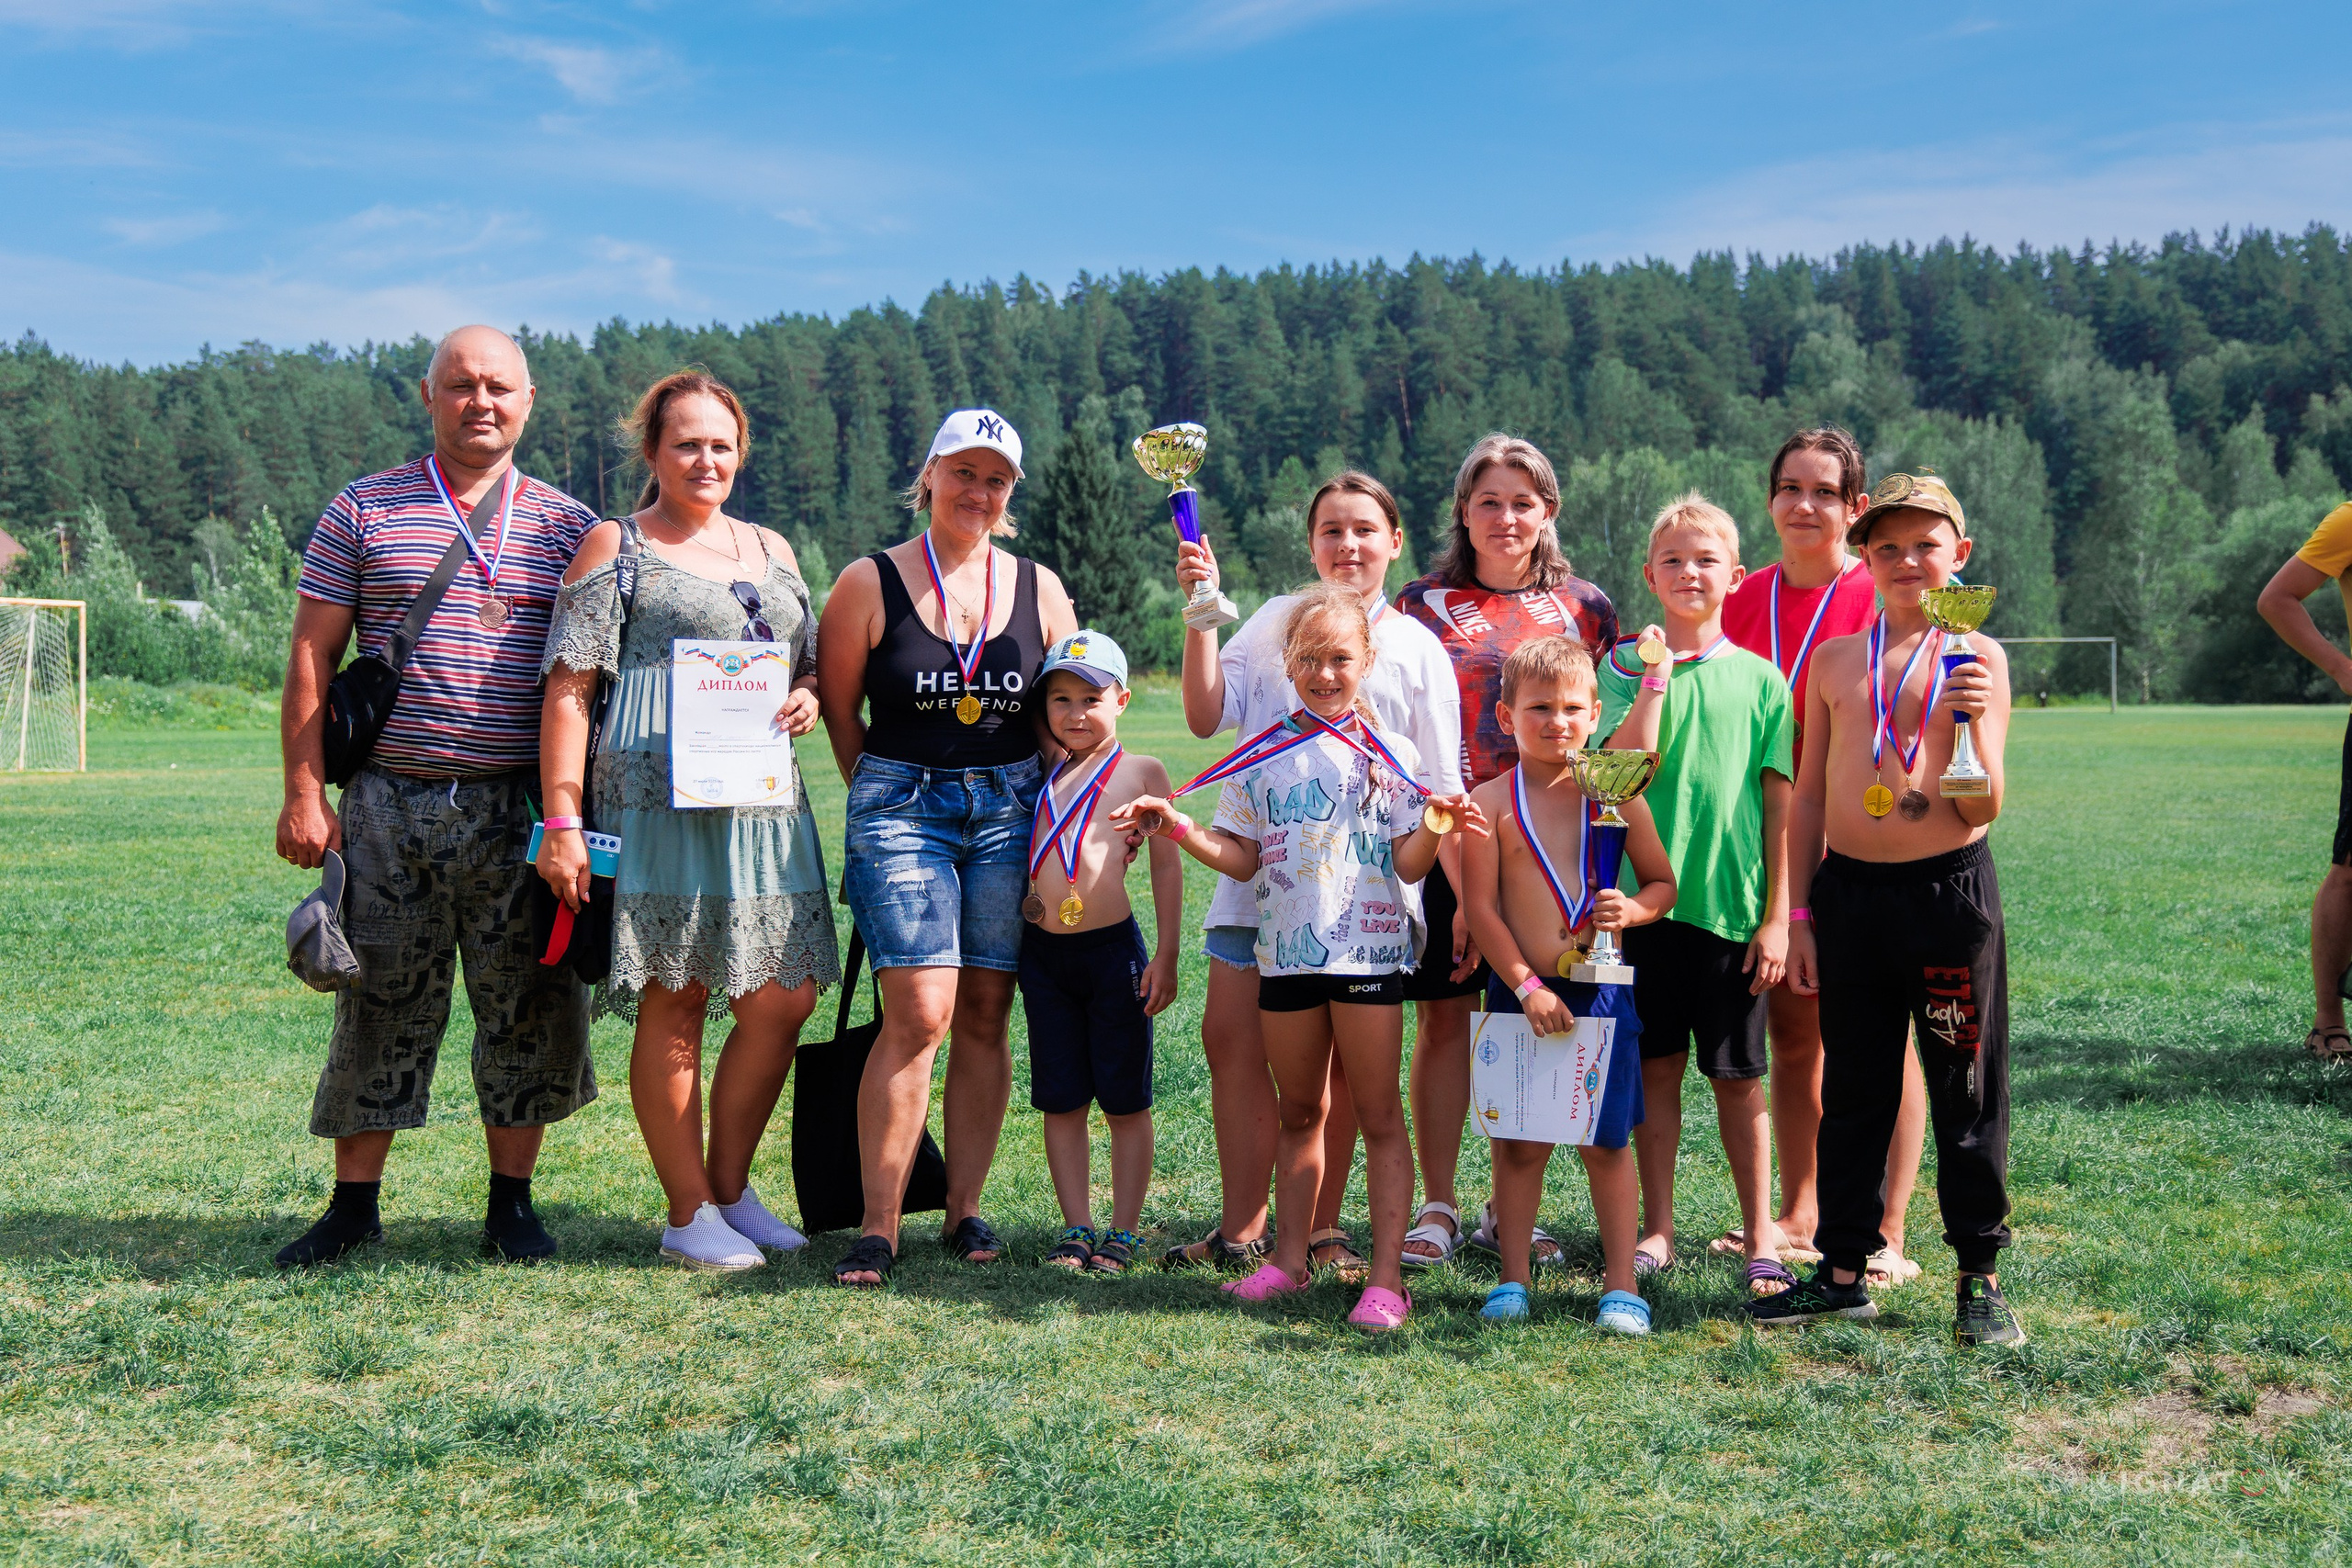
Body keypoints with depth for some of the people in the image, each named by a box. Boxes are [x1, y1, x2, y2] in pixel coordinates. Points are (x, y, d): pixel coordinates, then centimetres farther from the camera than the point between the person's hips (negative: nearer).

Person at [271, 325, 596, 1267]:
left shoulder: (568, 526, 8)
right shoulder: (363, 511, 6)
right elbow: (312, 656, 5)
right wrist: (305, 792, -2)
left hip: (522, 806, 1)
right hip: (389, 802, -1)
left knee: (529, 1007, 4)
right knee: (382, 1005, 5)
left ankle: (512, 1202, 17)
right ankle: (353, 1205, 17)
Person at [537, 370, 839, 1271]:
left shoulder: (770, 550, 20)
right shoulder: (614, 549, 2)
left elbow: (813, 665, 27)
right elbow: (567, 691, -4)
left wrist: (808, 698, 1)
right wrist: (561, 822, -12)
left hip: (765, 800, 6)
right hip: (659, 801, -6)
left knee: (784, 998, 3)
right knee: (674, 1004, -3)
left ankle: (730, 1187, 20)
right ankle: (689, 1215, 8)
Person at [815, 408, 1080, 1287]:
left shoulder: (1040, 590, 9)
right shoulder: (870, 584, 0)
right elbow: (837, 712, 7)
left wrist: (1043, 810, 9)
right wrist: (890, 798, 8)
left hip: (1011, 811, 3)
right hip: (901, 808, -3)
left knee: (985, 1017, 3)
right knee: (919, 1015, -13)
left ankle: (963, 1210, 13)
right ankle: (878, 1226, -6)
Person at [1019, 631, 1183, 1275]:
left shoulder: (1141, 772, 1)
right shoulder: (1042, 776, 10)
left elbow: (1167, 866, 0)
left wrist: (1165, 956, -3)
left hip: (1113, 949, -3)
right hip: (1043, 951, 4)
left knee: (1125, 1102, 4)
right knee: (1061, 1101, 8)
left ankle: (1123, 1232, 12)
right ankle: (1076, 1228, 16)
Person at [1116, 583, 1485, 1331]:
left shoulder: (1389, 754, 1)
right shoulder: (1262, 756, 8)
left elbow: (1408, 864, -3)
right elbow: (1243, 859, 8)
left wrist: (1435, 828, -23)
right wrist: (1177, 826, -5)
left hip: (1367, 951, -3)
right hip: (1285, 953, 3)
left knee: (1377, 1115, 0)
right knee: (1298, 1113, 14)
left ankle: (1386, 1275, 3)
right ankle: (1289, 1257, 23)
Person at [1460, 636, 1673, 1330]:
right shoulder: (1491, 802, -2)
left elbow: (1662, 882, 10)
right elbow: (1480, 909, -4)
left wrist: (1633, 909, -12)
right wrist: (1527, 985, -11)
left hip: (1602, 991, 1)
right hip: (1520, 993, 0)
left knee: (1606, 1141, 5)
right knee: (1519, 1143, 6)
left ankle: (1622, 1283, 13)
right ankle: (1514, 1278, 18)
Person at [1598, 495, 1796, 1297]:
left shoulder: (1759, 677, 4)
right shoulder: (1625, 665, 4)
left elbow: (1779, 803, 3)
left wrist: (1776, 916, -1)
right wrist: (1654, 678, -15)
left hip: (1732, 901, 0)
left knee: (1736, 1073, 5)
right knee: (1657, 1062, 7)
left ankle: (1760, 1236, 14)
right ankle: (1657, 1229, 17)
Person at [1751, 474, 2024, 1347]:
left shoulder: (1977, 658, 0)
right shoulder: (1835, 659, 8)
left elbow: (1985, 808, -4)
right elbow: (1810, 793, 11)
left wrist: (1975, 721, -21)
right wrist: (1798, 913, 8)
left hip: (1950, 888, -3)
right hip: (1848, 890, 3)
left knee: (1966, 1089, 4)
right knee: (1852, 1087, 10)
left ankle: (1981, 1276, 15)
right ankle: (1842, 1268, 20)